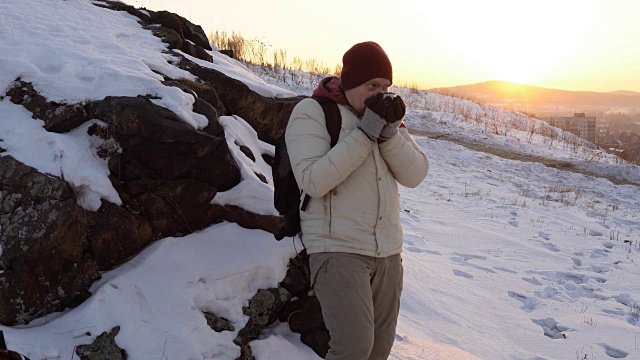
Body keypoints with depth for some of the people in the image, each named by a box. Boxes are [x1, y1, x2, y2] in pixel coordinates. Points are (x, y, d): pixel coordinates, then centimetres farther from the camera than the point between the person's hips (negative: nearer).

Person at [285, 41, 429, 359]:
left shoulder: (384, 114, 12)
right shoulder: (312, 112, -5)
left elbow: (415, 175, 3)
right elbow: (312, 181, -19)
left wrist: (390, 132, -13)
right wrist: (365, 133, -20)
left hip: (388, 250, 6)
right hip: (338, 248, -6)